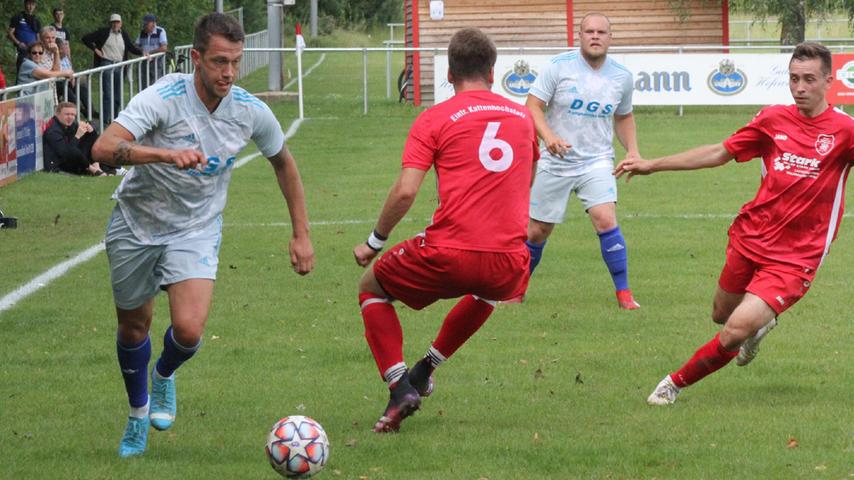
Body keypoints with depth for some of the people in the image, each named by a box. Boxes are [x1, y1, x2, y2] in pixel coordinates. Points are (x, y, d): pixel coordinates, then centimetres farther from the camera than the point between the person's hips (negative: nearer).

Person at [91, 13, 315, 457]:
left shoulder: (251, 112, -13)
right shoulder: (164, 98, -26)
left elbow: (283, 162, 8)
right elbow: (103, 148, -40)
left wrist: (301, 234, 7)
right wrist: (166, 154, -55)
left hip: (197, 229, 1)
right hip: (137, 222, -1)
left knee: (189, 330, -18)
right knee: (133, 327, 13)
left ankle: (165, 375, 19)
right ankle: (138, 413, 42)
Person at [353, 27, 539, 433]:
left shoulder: (434, 119, 1)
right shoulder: (522, 116, 15)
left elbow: (405, 191, -8)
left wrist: (374, 243, 6)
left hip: (449, 255, -4)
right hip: (509, 265, 4)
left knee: (372, 288, 22)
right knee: (488, 289, 42)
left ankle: (400, 387, 5)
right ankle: (426, 368, 38)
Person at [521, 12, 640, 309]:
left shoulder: (621, 77, 1)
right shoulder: (559, 67, -9)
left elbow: (623, 117, 18)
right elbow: (532, 106, -10)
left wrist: (632, 150, 2)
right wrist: (548, 136, -27)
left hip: (597, 162, 1)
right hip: (555, 163, -1)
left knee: (605, 220, -20)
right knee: (537, 231, 7)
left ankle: (624, 293, -10)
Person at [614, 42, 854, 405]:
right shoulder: (773, 119, 3)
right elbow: (719, 153, 13)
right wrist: (652, 165, 13)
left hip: (793, 259, -5)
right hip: (750, 237, 5)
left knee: (736, 331, -16)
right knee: (722, 315, 21)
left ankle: (677, 382, 6)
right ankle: (760, 322, 56)